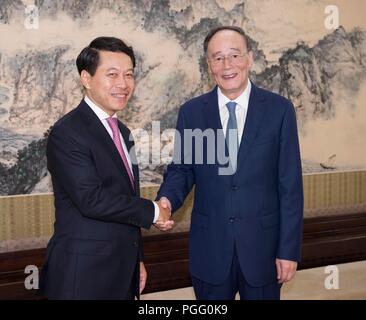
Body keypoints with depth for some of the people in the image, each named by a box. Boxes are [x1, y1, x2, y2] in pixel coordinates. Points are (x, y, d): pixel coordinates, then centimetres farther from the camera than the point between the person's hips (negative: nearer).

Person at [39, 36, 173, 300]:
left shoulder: (122, 131, 11)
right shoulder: (67, 133, -15)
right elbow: (92, 199, -25)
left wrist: (136, 260, 17)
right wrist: (153, 211, -14)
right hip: (84, 276, -7)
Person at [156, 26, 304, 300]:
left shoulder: (279, 109, -4)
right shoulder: (191, 112, 1)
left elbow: (290, 185, -4)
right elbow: (182, 169, 5)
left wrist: (289, 249, -5)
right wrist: (167, 199, -17)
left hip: (262, 245, -1)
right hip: (210, 247, 1)